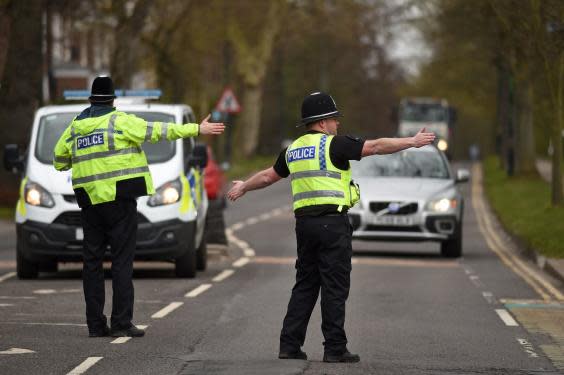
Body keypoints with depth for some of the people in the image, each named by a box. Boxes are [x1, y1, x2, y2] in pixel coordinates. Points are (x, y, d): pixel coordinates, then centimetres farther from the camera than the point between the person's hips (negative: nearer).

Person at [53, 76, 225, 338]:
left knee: (92, 260, 8)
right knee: (122, 260, -3)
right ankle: (122, 323, -7)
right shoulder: (119, 121, -5)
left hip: (89, 200, 5)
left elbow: (59, 159, 15)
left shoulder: (76, 126, 10)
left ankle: (95, 324, 7)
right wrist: (197, 129, -6)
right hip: (118, 197, -5)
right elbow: (157, 131, -8)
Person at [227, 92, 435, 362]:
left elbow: (268, 175, 27)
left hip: (305, 223, 7)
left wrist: (243, 187, 46)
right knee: (334, 287, -3)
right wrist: (413, 142, -6)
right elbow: (375, 147, -11)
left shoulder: (293, 150, 14)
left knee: (305, 286, 13)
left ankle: (289, 345, 10)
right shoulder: (333, 144, -7)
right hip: (332, 222, -7)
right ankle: (335, 348, -2)